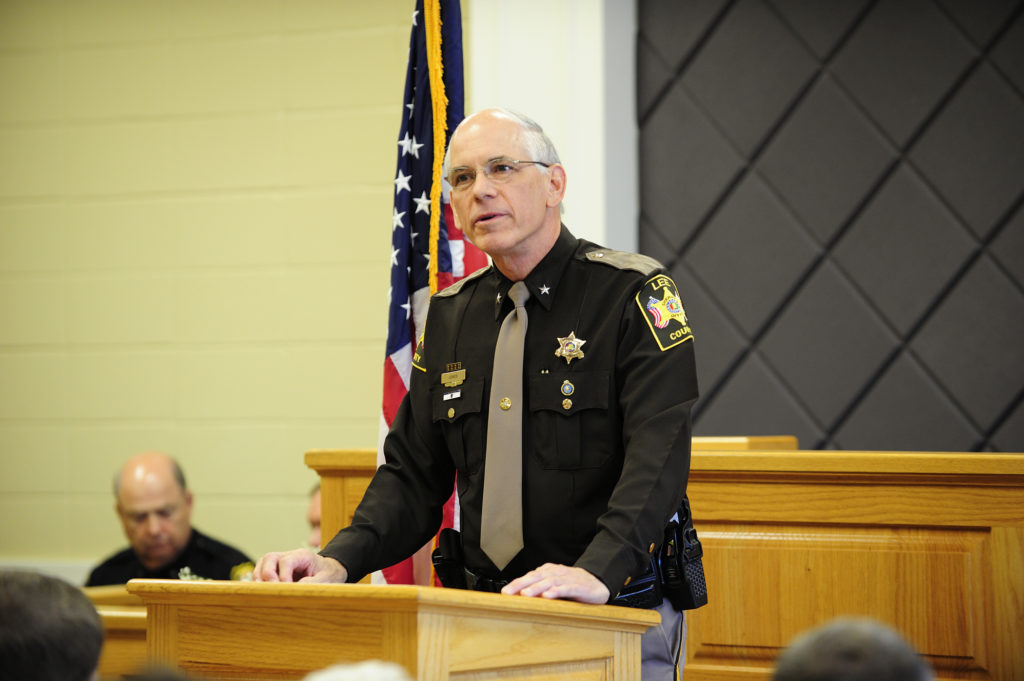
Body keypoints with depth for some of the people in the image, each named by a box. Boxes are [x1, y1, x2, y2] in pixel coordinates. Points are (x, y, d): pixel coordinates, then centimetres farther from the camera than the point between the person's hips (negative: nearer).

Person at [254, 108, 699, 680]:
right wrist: (340, 560, -8)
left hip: (618, 612, -5)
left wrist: (598, 570, -36)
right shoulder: (451, 316, 12)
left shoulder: (634, 294, -7)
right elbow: (414, 473, 11)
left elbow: (658, 456, -20)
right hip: (486, 616, 5)